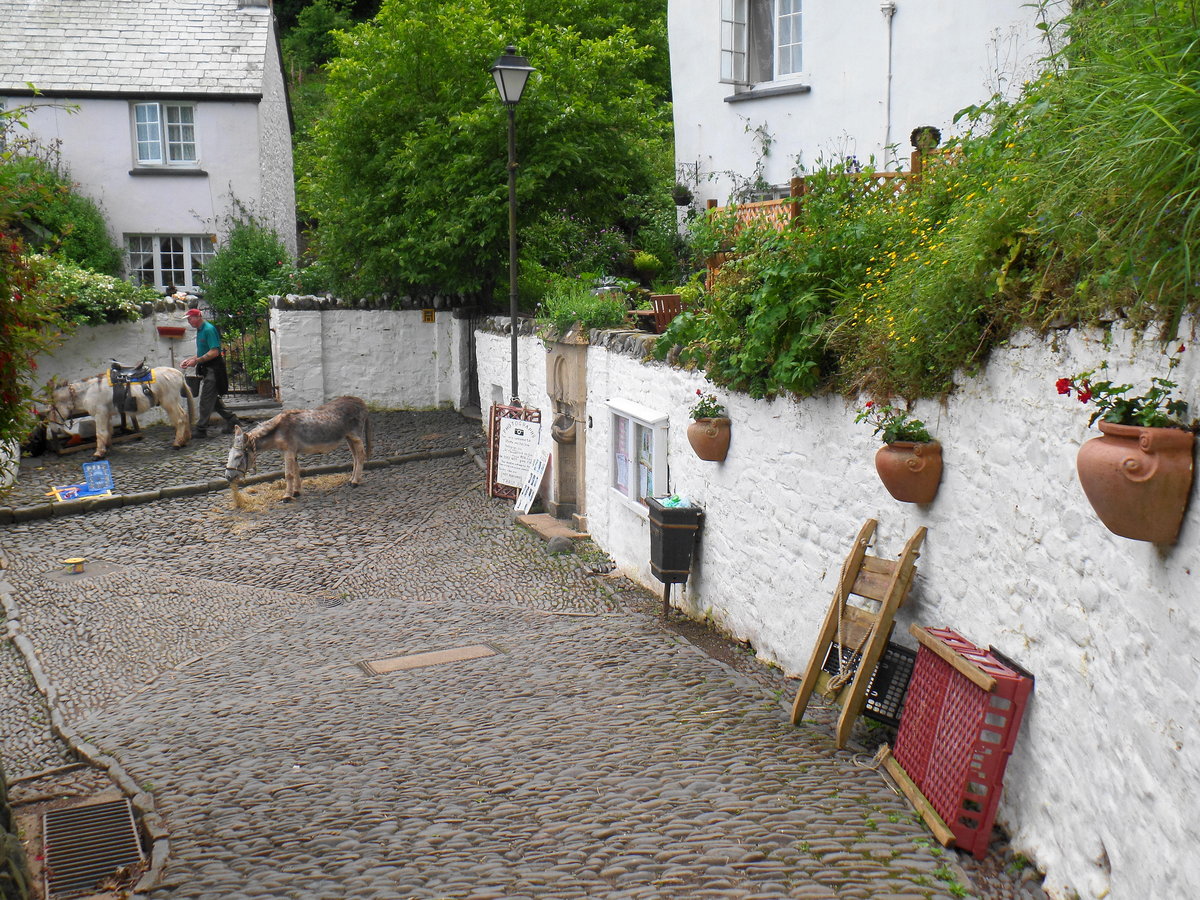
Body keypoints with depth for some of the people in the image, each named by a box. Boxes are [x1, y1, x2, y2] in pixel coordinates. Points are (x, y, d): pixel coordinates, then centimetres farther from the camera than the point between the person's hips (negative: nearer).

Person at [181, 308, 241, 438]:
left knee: (206, 399, -8)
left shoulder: (209, 329, -15)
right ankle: (232, 420, 21)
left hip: (214, 369, -10)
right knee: (213, 399, 12)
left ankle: (201, 429, -6)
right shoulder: (200, 331, 16)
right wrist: (189, 360, 12)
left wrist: (196, 361, -22)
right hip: (207, 369, 10)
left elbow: (214, 352, -22)